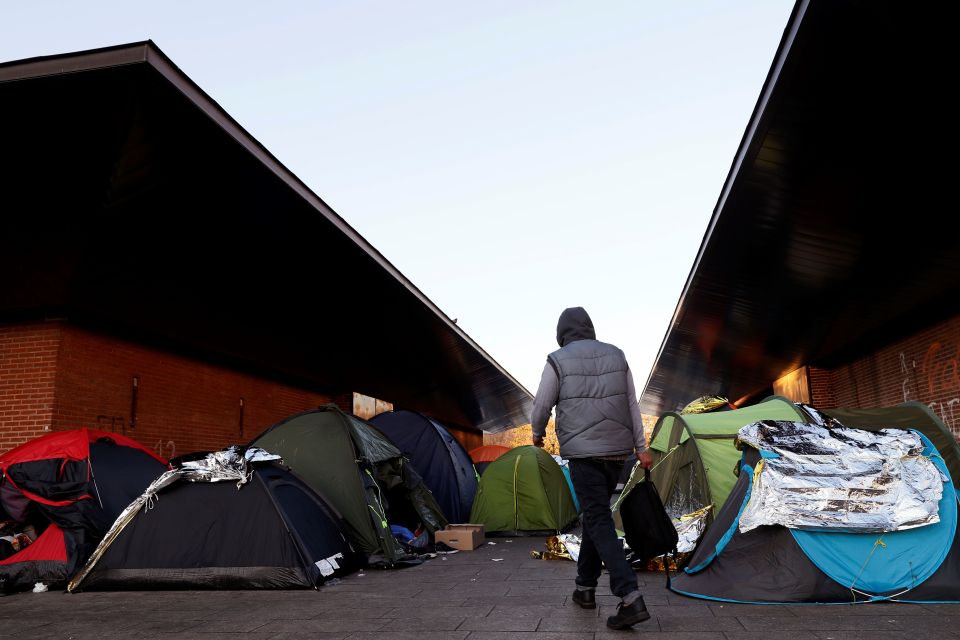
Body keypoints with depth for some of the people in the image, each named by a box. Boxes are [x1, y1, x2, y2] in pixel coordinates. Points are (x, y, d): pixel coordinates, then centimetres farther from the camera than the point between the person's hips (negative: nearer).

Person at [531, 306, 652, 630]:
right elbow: (632, 405, 10)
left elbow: (541, 406, 1)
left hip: (583, 453, -5)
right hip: (617, 451, 6)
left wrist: (537, 434, 21)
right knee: (595, 515, 18)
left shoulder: (557, 361, -4)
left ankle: (631, 599, -14)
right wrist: (641, 447, 14)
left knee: (599, 522, -4)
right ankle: (585, 587, 29)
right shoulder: (616, 355, 9)